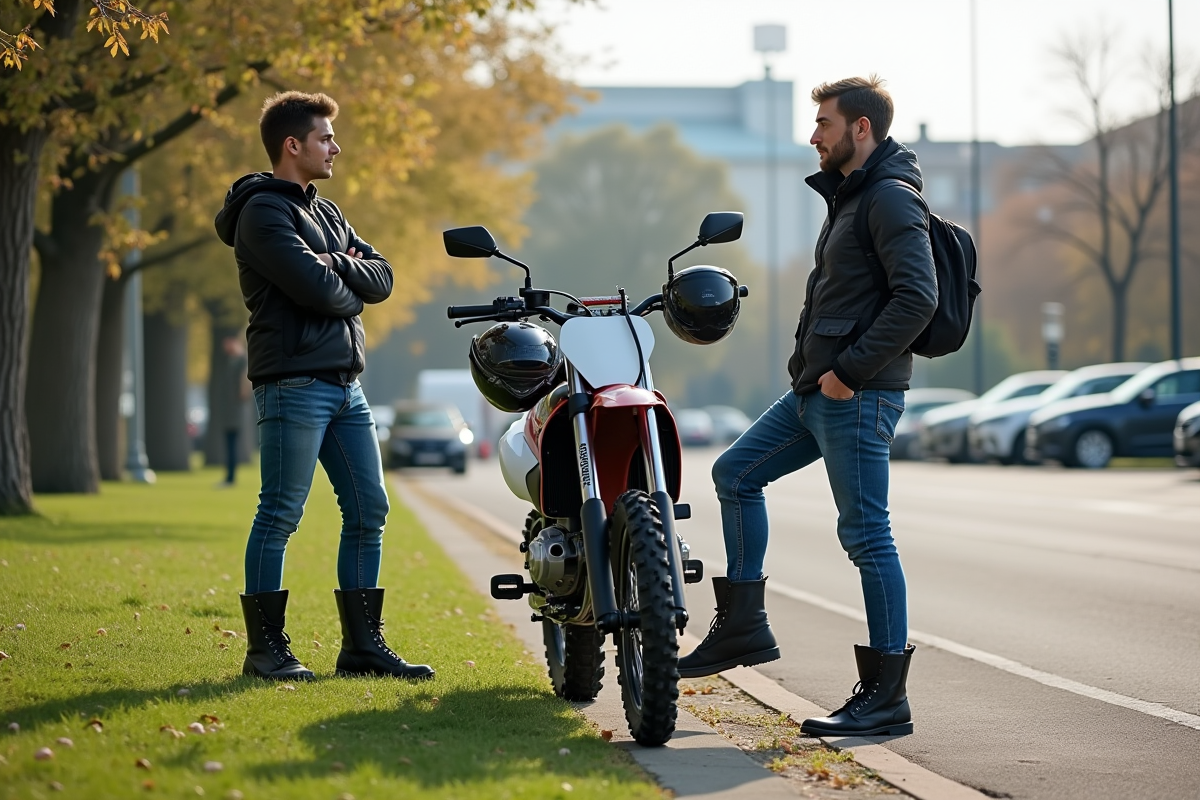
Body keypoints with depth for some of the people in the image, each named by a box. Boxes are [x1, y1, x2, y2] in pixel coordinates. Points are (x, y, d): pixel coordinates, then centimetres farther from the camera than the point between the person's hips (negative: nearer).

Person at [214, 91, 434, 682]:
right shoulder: (263, 211, -7)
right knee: (280, 514, -5)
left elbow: (381, 278, 11)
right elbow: (317, 289, -19)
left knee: (369, 510, 7)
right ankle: (265, 649, 1)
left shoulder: (325, 213, 21)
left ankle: (363, 644, 13)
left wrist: (338, 266, -7)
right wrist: (351, 290, 1)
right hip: (294, 382, -9)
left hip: (345, 384, 9)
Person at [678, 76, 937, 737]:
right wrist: (818, 366, 16)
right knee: (735, 474, 14)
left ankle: (887, 696, -2)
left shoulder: (892, 199, -12)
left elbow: (918, 297, -23)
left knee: (865, 534, -7)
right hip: (817, 390, 11)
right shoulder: (849, 195, 20)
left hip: (858, 396, -11)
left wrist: (850, 369, -21)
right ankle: (743, 627, 20)